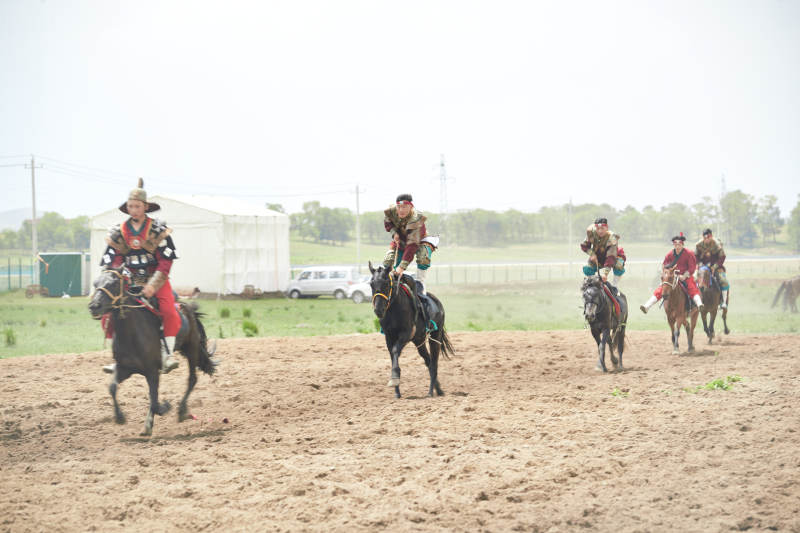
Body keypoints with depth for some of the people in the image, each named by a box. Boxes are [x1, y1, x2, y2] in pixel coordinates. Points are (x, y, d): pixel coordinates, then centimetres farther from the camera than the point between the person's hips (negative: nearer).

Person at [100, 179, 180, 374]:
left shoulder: (158, 230, -4)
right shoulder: (118, 232, 4)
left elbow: (165, 263, -9)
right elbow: (112, 264, 5)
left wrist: (153, 285, -20)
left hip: (156, 279, -2)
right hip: (129, 282, 3)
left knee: (169, 311, -26)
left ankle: (167, 353, -14)